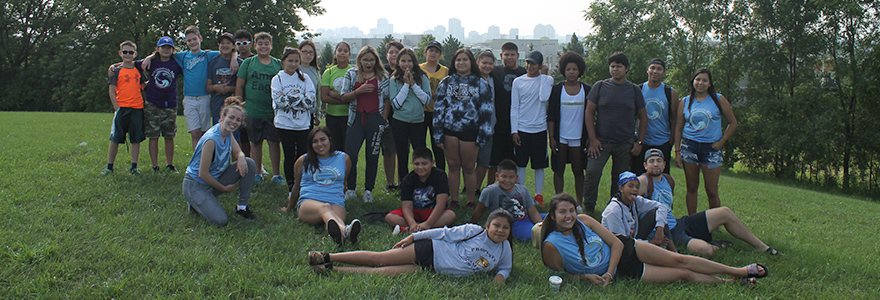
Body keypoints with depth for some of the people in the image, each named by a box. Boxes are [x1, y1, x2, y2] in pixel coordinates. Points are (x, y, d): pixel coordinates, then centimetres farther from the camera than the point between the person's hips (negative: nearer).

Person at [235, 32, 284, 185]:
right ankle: (257, 173, 21)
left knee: (274, 142, 1)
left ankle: (276, 174, 12)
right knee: (256, 142, 8)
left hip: (273, 112, 0)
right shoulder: (248, 63, 3)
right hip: (252, 111, 0)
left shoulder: (278, 64, 6)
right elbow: (239, 86, 4)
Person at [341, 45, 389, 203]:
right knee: (350, 155, -6)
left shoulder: (383, 76, 7)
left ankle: (368, 190, 15)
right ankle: (350, 189, 9)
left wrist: (384, 118, -3)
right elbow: (344, 98, 4)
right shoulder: (351, 74, 8)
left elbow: (387, 98, 7)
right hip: (356, 118, 0)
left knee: (372, 156, 4)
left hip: (375, 119, 0)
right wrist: (358, 91, -12)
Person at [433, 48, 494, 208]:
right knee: (453, 167, 8)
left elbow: (486, 110, 3)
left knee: (468, 168, 5)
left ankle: (470, 202, 17)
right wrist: (438, 134, 1)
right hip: (450, 130, 2)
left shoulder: (480, 84, 6)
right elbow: (438, 107, 7)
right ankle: (454, 201, 18)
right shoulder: (446, 82, 9)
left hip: (470, 131, -1)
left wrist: (482, 135, -3)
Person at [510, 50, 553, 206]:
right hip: (521, 130, 1)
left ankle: (538, 196, 17)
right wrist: (514, 131, -3)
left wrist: (542, 75, -11)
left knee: (539, 165, 7)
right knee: (520, 164, 4)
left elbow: (544, 98, -17)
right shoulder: (518, 81, 5)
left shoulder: (547, 80, 2)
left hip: (540, 129, -1)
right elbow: (514, 107, 4)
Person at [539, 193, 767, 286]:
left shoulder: (584, 221, -10)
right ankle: (729, 282, 9)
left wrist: (608, 273, -18)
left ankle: (738, 271, 12)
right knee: (684, 275, -7)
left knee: (679, 260, -4)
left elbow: (617, 243, -5)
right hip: (622, 272, -3)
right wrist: (586, 277, -23)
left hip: (625, 250, 3)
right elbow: (562, 274, -6)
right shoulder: (551, 246, -20)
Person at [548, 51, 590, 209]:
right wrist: (551, 137, -4)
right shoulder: (557, 90, 1)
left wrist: (589, 138, 3)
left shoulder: (586, 90, 4)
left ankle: (579, 203, 16)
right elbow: (551, 116, 2)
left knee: (578, 171, 5)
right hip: (560, 137, 0)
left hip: (578, 137, 0)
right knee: (559, 171, 4)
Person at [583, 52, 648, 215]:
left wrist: (639, 141, 5)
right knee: (592, 174, -12)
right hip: (601, 141, -1)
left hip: (625, 143, 2)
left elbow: (643, 117, 13)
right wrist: (593, 139, -5)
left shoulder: (634, 90, 6)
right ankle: (588, 210, 1)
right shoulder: (600, 86, 2)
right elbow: (589, 113, 2)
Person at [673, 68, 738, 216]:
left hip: (711, 148, -2)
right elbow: (678, 128, 9)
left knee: (712, 191, -2)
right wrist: (677, 151, 3)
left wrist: (721, 141, -3)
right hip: (689, 146, 2)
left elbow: (733, 123, 7)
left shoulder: (718, 100, 3)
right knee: (691, 188, 5)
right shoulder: (685, 102, 7)